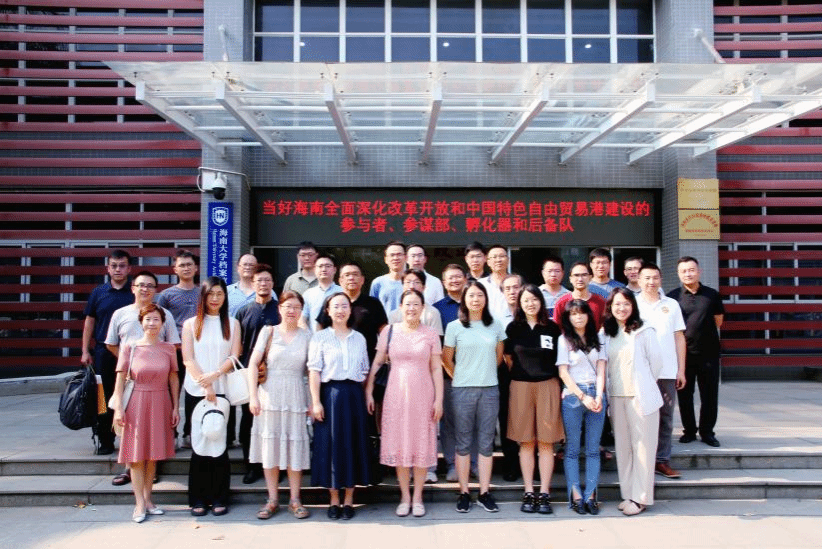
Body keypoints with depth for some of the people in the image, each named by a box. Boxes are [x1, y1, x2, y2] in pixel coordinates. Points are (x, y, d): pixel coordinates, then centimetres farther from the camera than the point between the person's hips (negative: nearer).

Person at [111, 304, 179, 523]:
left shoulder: (168, 349, 2)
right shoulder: (130, 347, -4)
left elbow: (173, 379, 5)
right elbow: (120, 379, -4)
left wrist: (175, 407, 4)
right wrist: (118, 407, -9)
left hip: (160, 404, 2)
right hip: (136, 404, -2)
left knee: (153, 454, 10)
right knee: (137, 455, 2)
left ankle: (148, 499, 22)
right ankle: (140, 504, 9)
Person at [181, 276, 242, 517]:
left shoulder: (232, 323, 10)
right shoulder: (191, 324, 8)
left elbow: (234, 356, 1)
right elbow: (188, 359, 0)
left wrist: (215, 375, -15)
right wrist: (206, 386, -11)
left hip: (223, 391, 0)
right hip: (196, 391, 0)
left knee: (219, 444, 1)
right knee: (198, 444, 2)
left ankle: (219, 499, 7)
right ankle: (198, 499, 9)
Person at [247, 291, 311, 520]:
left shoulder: (306, 336, 5)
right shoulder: (268, 332, 2)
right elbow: (253, 364, -1)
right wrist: (253, 396, -9)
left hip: (296, 396, 1)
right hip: (270, 395, 0)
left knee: (295, 447, 4)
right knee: (270, 445, 5)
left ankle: (295, 499, 15)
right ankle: (272, 500, 16)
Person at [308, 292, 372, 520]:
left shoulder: (359, 338, 11)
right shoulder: (320, 337, 1)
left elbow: (365, 371, 13)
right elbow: (314, 371, -4)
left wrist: (368, 396, 5)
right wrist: (316, 401, -11)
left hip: (354, 395, 3)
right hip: (330, 393, -3)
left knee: (353, 445, 5)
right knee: (331, 445, 2)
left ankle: (349, 500, 17)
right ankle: (334, 500, 15)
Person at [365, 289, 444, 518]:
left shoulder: (431, 334, 2)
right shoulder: (389, 331, 2)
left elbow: (436, 369, 2)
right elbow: (376, 363, 4)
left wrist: (439, 399, -2)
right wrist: (368, 391, -1)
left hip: (422, 394, 0)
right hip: (396, 393, 0)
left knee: (421, 444, 5)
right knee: (399, 444, 5)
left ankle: (417, 498, 17)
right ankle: (405, 497, 18)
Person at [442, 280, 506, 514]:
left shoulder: (495, 326, 6)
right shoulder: (454, 327, -1)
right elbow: (446, 359, 4)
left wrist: (486, 373, 11)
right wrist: (462, 377, 6)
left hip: (490, 389, 2)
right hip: (463, 390, -2)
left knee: (486, 442, 6)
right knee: (463, 442, 4)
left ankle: (484, 492, 14)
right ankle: (464, 493, 11)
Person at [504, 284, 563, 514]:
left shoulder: (552, 328, 3)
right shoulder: (513, 327, 4)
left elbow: (560, 359, 10)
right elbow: (508, 358, 13)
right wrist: (520, 374, 8)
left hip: (547, 385, 0)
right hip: (521, 386, 0)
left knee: (546, 441, 2)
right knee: (526, 441, 5)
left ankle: (544, 494, 9)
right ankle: (529, 493, 13)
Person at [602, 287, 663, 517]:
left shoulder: (643, 331, -4)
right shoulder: (606, 333, 9)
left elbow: (656, 361, 0)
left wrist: (644, 386, 8)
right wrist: (607, 390, 8)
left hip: (641, 395, -4)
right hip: (616, 396, 5)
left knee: (642, 446, 0)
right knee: (622, 446, 9)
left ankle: (641, 497, 8)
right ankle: (627, 494, 18)